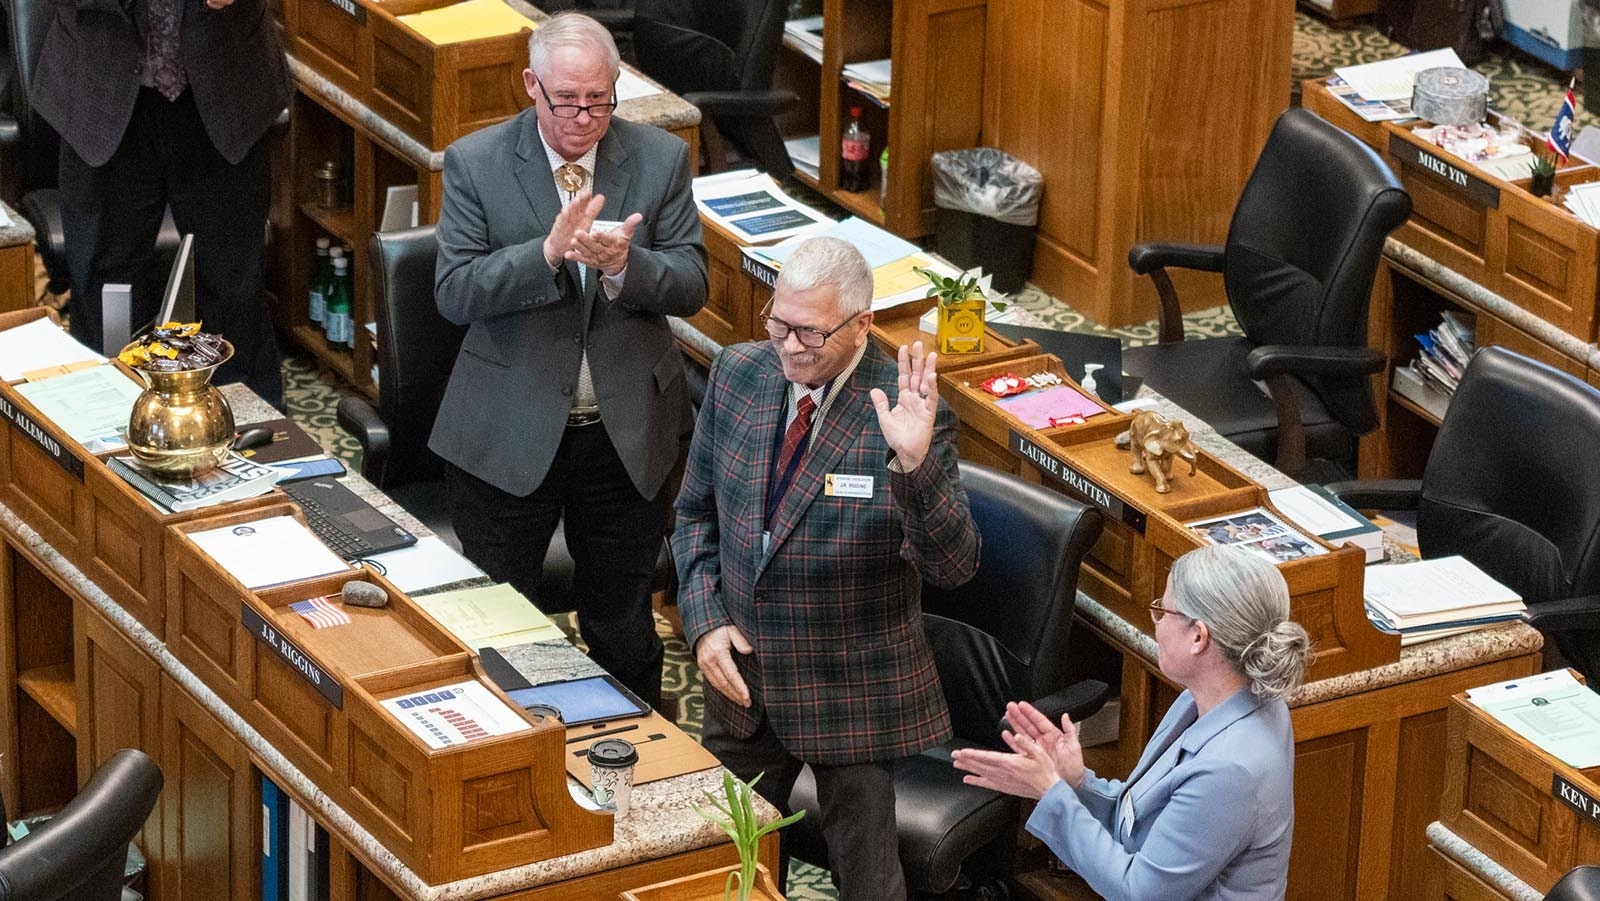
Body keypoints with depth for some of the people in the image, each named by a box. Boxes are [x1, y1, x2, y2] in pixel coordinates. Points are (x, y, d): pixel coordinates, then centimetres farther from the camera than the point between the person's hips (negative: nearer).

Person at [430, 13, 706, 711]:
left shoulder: (661, 159, -2)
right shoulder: (475, 163, -7)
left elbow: (690, 286, -5)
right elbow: (454, 292, -14)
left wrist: (623, 263, -26)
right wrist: (549, 252, -29)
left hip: (626, 435, 1)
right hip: (508, 435, -1)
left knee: (623, 629, 15)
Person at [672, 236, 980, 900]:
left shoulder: (905, 412, -19)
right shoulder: (737, 374, -4)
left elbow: (954, 566, -25)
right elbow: (696, 512, 9)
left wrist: (914, 464, -41)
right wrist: (705, 620, -4)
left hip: (853, 692, -4)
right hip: (743, 671, 5)